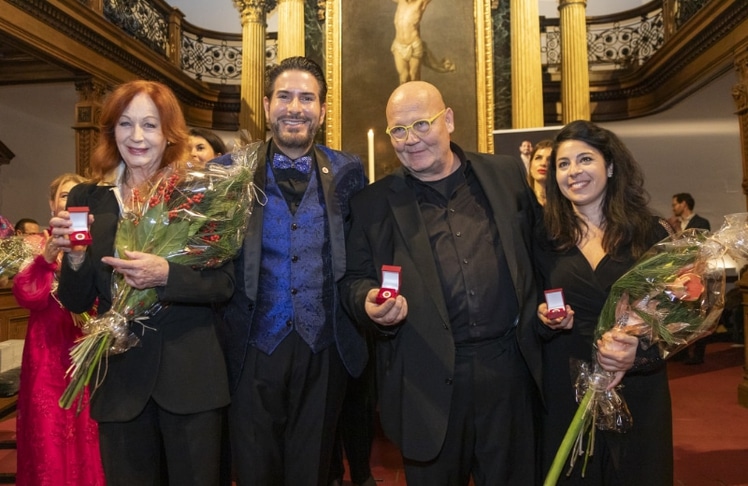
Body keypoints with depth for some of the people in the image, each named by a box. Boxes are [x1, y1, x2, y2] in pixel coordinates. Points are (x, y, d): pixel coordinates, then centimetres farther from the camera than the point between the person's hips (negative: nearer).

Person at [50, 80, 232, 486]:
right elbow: (77, 303, 4)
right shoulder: (87, 199, 3)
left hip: (189, 376, -2)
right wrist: (74, 255, -14)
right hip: (119, 379, 2)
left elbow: (224, 283, -7)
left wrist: (166, 275, -23)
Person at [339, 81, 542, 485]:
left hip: (509, 365, 2)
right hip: (427, 378, -1)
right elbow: (353, 280, 4)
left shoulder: (506, 174, 5)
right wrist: (370, 303, -17)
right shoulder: (372, 204, 2)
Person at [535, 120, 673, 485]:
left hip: (637, 391, 0)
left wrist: (639, 352, -22)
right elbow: (530, 311, 6)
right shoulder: (546, 239, 0)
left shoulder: (651, 232, -3)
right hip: (565, 392, 1)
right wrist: (543, 318, -16)